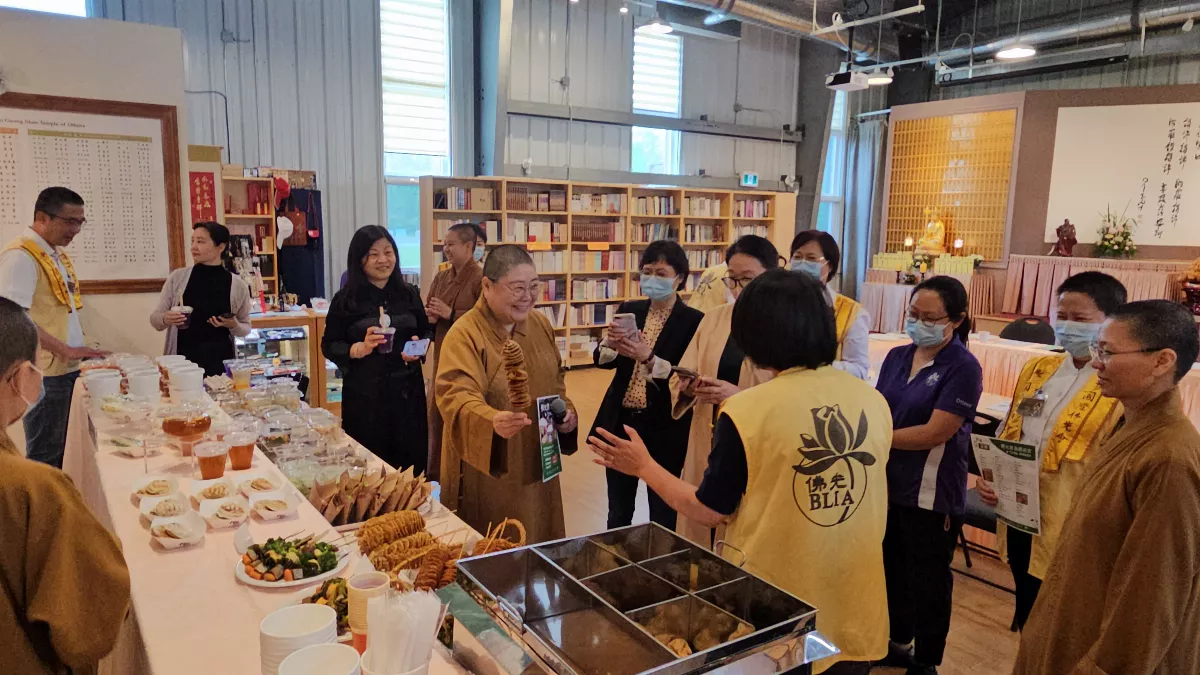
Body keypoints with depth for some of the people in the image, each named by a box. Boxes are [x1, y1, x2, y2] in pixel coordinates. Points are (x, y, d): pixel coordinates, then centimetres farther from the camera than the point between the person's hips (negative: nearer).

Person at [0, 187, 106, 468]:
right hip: (45, 375, -9)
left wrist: (79, 352, 13)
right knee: (47, 460, 1)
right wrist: (66, 350, -20)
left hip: (69, 370, 9)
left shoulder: (57, 254, 13)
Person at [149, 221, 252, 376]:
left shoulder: (237, 285, -1)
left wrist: (233, 325, -11)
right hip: (182, 360, 1)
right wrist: (165, 319, -14)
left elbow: (245, 328, 9)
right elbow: (155, 318, 7)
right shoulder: (177, 277, 1)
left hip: (221, 362, 0)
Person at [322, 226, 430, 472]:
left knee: (411, 461, 7)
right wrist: (360, 349, -20)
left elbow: (426, 332, 15)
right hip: (364, 395, -3)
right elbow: (329, 345, -2)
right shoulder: (345, 299, -4)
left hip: (407, 390, 3)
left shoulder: (409, 293, 6)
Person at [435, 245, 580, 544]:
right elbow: (456, 395, -33)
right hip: (486, 471, -6)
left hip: (535, 463, 6)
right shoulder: (465, 334, -19)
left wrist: (565, 410, -4)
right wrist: (492, 421, -51)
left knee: (537, 544, 19)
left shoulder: (541, 325, 3)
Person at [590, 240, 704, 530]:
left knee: (663, 514, 10)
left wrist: (648, 358, -26)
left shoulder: (693, 320, -9)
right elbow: (602, 360, 4)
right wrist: (610, 343, -17)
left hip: (665, 428, -4)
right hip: (621, 420, 4)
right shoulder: (629, 310, 5)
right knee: (618, 511, 17)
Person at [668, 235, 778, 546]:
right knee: (699, 540, 14)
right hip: (707, 446, 4)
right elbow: (680, 376, 6)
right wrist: (687, 388, -16)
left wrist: (740, 397, -26)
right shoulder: (714, 317, 7)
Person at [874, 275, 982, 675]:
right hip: (889, 485, 6)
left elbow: (934, 433, -21)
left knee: (927, 580, 11)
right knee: (894, 569, 21)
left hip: (932, 495, -6)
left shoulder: (963, 368, -16)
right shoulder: (896, 357, 4)